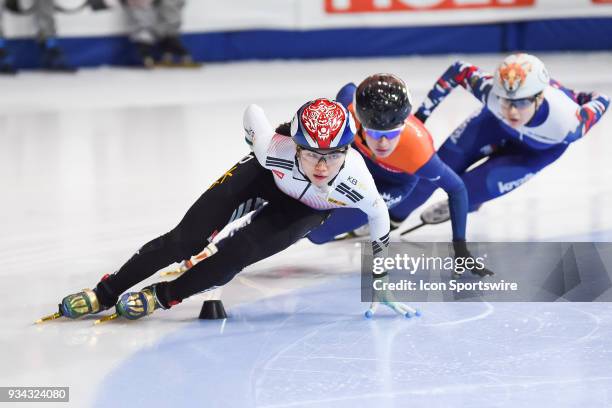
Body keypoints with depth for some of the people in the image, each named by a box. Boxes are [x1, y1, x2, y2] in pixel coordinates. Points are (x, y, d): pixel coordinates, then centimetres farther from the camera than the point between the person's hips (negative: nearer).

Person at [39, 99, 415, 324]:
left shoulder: (356, 182, -39)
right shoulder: (275, 150, -41)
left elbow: (378, 215, -15)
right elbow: (254, 112, -18)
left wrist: (382, 278, -5)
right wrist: (258, 146, 4)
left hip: (306, 208, 0)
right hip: (268, 174, 0)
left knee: (236, 254, -21)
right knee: (186, 240, -8)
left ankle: (161, 298, -1)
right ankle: (104, 294, 4)